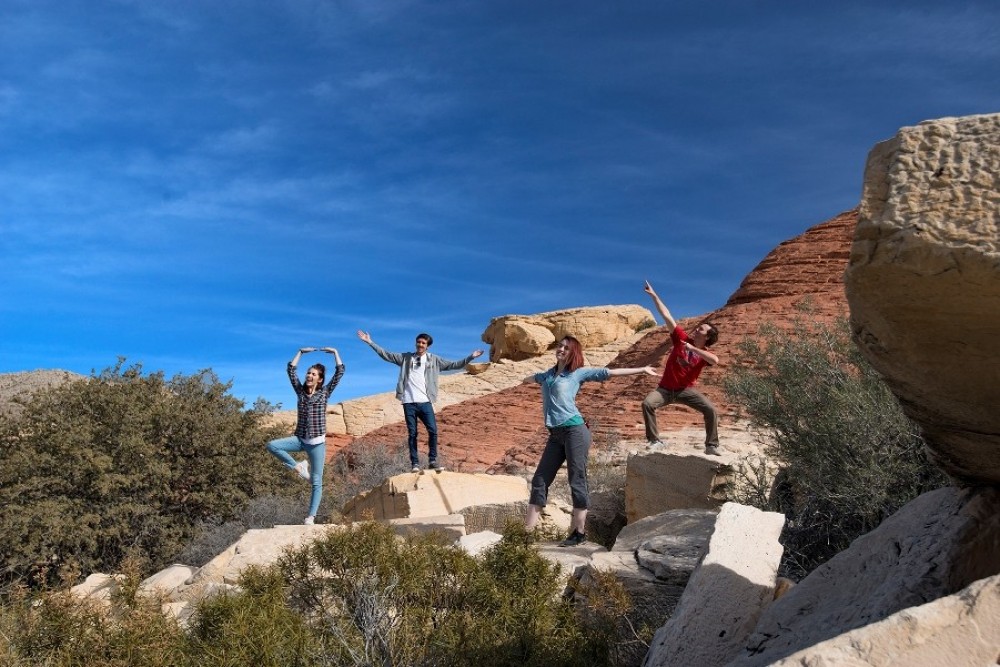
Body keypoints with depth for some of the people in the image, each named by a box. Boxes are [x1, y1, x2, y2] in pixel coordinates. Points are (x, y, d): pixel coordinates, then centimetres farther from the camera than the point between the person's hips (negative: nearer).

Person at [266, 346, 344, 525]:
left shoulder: (325, 392, 2)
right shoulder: (301, 391, 8)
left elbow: (340, 371, -2)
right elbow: (291, 369, 7)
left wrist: (335, 352, 3)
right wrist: (301, 352, 9)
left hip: (317, 443, -3)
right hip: (300, 439, 3)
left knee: (316, 482, -3)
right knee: (272, 446, -20)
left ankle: (311, 516, 3)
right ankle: (298, 467, -5)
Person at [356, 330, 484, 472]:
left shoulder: (434, 360, 10)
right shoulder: (405, 357, 10)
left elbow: (453, 365, 8)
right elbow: (386, 355, 9)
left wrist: (471, 357, 0)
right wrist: (370, 342, 4)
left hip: (425, 402, 0)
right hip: (409, 402, 0)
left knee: (433, 431, -7)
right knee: (412, 434, 3)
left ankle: (433, 460, 6)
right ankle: (415, 463, 9)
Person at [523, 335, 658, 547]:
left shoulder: (579, 372, 3)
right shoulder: (547, 374, 18)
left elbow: (610, 372, 2)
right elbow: (532, 378, 42)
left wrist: (642, 370, 2)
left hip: (574, 431, -6)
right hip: (555, 434, 6)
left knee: (577, 482, -2)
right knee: (540, 480, 5)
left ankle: (579, 532, 5)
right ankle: (526, 531, 9)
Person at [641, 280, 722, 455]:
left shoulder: (704, 354, -7)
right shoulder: (682, 338, -3)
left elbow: (715, 360, -34)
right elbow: (667, 316, -6)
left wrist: (693, 348, -33)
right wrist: (654, 295, -8)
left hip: (686, 390, 0)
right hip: (665, 389, 1)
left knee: (711, 410, -18)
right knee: (647, 403, -26)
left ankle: (712, 446, -2)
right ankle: (654, 441, -13)